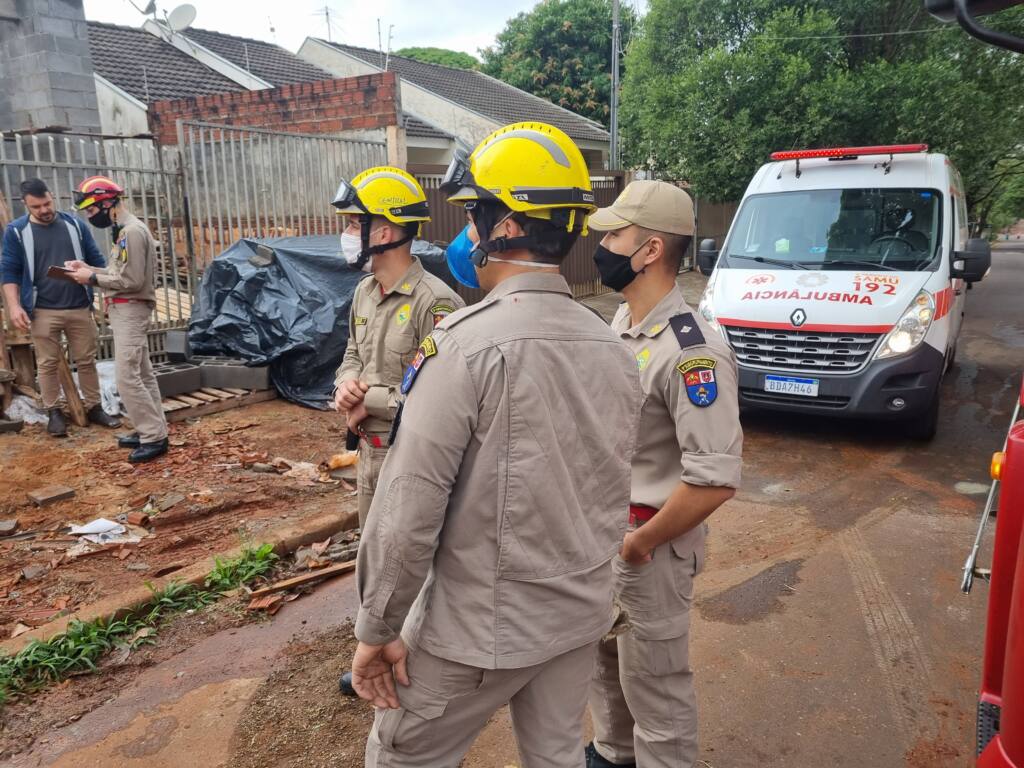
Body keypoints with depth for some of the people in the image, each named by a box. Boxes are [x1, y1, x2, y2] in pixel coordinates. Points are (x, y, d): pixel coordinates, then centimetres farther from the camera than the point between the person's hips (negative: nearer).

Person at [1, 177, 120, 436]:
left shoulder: (75, 225, 6)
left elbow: (96, 260, 12)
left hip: (80, 308, 2)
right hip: (43, 311, -1)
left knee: (86, 361, 8)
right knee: (47, 364, 6)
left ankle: (94, 407, 19)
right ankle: (54, 412, 17)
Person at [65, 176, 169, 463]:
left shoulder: (133, 231, -17)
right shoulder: (123, 231, 14)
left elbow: (132, 281, -21)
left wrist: (93, 278, -14)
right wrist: (89, 268, 8)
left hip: (130, 310, -10)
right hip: (125, 310, 10)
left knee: (126, 378, -11)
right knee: (142, 375, 12)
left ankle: (155, 437, -7)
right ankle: (151, 430, 19)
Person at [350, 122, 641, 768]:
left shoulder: (465, 343, -22)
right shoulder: (614, 349, -1)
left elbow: (410, 507, -20)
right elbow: (611, 496, 7)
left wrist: (377, 628, -10)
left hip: (479, 626, -6)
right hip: (582, 617, 6)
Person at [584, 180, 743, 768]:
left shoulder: (691, 351, -27)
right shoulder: (622, 321, 2)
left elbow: (716, 480, -29)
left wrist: (640, 543, -17)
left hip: (651, 541, -9)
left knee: (654, 683, 10)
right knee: (604, 657, 26)